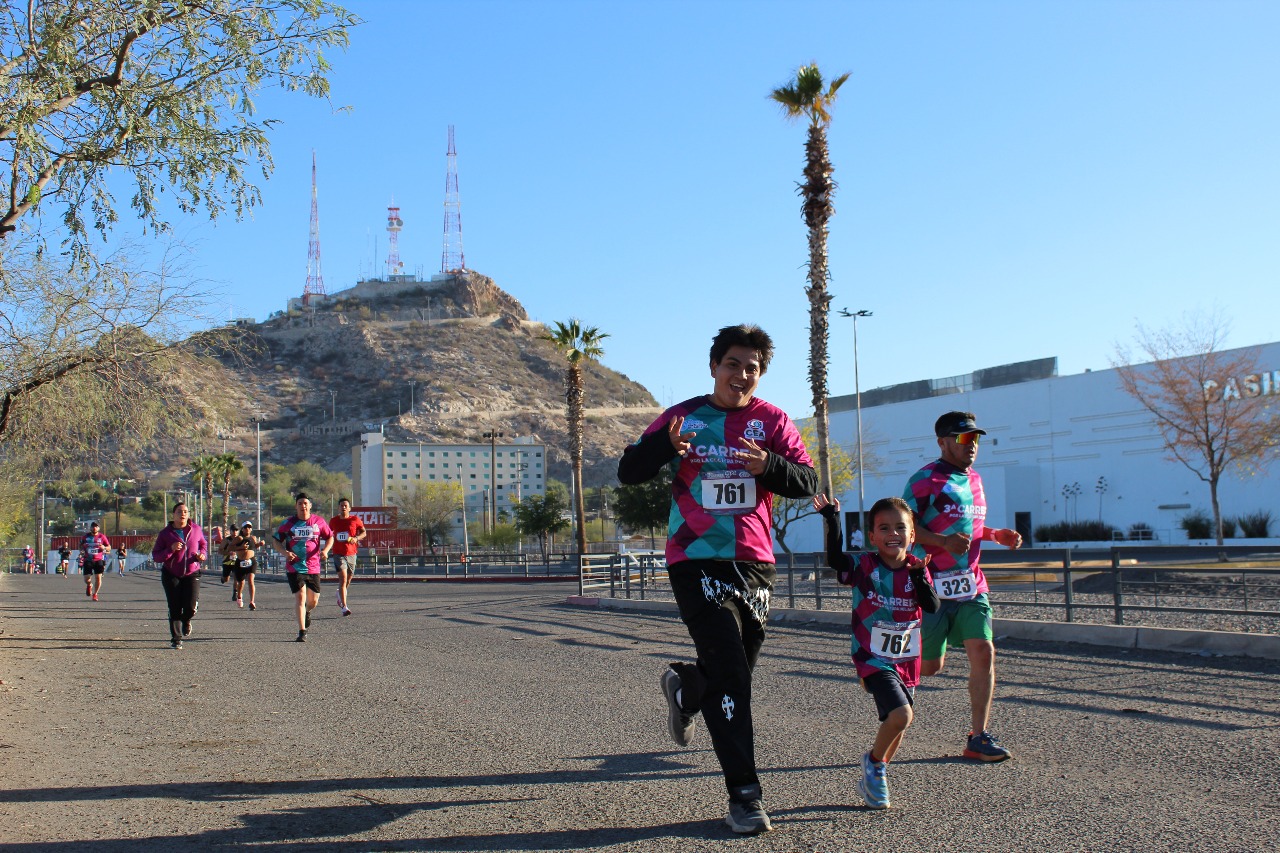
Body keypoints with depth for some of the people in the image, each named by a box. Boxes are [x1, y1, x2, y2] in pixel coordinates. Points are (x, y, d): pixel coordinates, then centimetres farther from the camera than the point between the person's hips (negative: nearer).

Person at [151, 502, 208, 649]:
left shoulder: (196, 530, 1)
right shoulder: (165, 533, -4)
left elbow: (204, 544, 19)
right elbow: (155, 556, -5)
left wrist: (203, 554, -3)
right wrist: (171, 549, -21)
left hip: (192, 573, 0)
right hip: (171, 575, 0)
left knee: (191, 606, -12)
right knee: (175, 609, -1)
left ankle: (186, 621, 24)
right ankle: (176, 638, 12)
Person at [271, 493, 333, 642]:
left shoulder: (319, 521, 3)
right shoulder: (288, 523, 0)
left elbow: (330, 537, 14)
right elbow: (275, 541, 6)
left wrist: (325, 550, -5)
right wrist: (285, 552, -13)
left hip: (313, 567, 2)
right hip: (295, 567, -2)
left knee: (313, 600, 8)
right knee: (300, 596, -12)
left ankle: (307, 612, 45)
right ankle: (302, 632, -8)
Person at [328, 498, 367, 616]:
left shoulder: (355, 519, 1)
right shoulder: (334, 521, 4)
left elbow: (364, 532, 0)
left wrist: (356, 538, -19)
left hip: (351, 553, 2)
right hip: (339, 554, -2)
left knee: (348, 579, 16)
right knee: (343, 579, -15)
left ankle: (340, 595, 48)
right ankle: (344, 607, -19)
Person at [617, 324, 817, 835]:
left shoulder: (772, 421, 4)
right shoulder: (683, 417, 0)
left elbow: (807, 483, -3)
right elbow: (628, 473, -4)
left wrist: (768, 465, -24)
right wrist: (666, 445, -23)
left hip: (754, 563, 3)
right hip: (697, 563, -3)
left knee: (736, 673, 14)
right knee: (729, 673, -12)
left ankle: (682, 688, 48)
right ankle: (744, 794, -5)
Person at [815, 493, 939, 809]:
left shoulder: (916, 569, 0)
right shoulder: (864, 567, -8)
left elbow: (932, 607, -10)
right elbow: (835, 559, -22)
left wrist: (920, 578, -25)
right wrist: (832, 521, -29)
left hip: (906, 660, 5)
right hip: (874, 659, -5)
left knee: (898, 722, 16)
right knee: (900, 715, -23)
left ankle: (871, 781, 40)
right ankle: (874, 762, 6)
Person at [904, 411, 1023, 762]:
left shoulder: (974, 479, 17)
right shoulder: (926, 479, -8)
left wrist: (997, 535, 10)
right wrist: (944, 541, -27)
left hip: (970, 584, 6)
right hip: (932, 585, -6)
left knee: (983, 652, -6)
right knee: (930, 666, -3)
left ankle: (979, 738, 1)